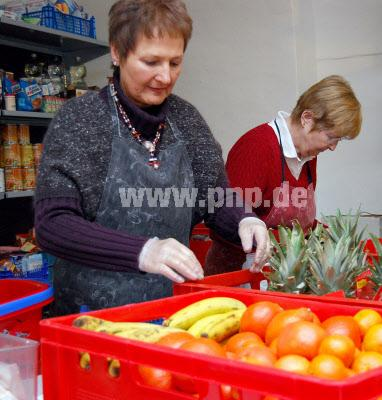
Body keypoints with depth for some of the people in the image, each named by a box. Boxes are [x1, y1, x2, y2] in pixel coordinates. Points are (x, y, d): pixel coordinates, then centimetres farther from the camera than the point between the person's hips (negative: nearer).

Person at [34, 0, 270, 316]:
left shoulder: (187, 119, 3)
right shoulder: (79, 118, -9)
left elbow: (218, 200, 10)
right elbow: (51, 224, -16)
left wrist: (244, 221, -13)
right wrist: (142, 251, -30)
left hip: (173, 306, 4)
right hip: (93, 311, -3)